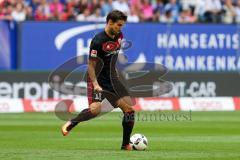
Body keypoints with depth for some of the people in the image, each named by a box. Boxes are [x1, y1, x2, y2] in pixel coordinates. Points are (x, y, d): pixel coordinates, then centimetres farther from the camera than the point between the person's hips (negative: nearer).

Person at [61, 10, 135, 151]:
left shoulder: (119, 35, 3)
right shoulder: (98, 41, -19)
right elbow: (91, 65, -17)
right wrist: (95, 84, -27)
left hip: (113, 79, 7)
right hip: (99, 80, -7)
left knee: (130, 109, -2)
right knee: (95, 109, -28)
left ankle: (126, 145, 8)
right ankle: (70, 124, -3)